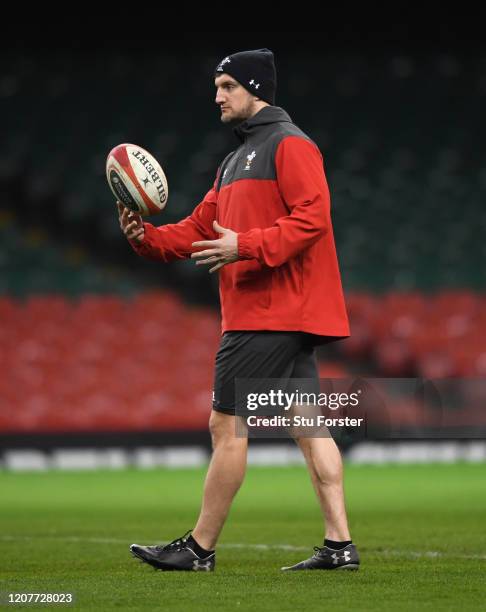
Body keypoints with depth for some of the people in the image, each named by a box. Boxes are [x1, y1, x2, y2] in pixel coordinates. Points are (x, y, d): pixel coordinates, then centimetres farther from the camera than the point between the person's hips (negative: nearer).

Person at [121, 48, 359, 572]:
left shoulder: (289, 144, -7)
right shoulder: (235, 162, 24)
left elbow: (312, 218, -18)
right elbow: (198, 230, 19)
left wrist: (245, 246, -24)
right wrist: (146, 237, 2)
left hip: (270, 314, -10)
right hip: (283, 317, 10)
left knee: (227, 425, -7)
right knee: (308, 425, 6)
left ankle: (200, 548, -2)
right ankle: (339, 545, 5)